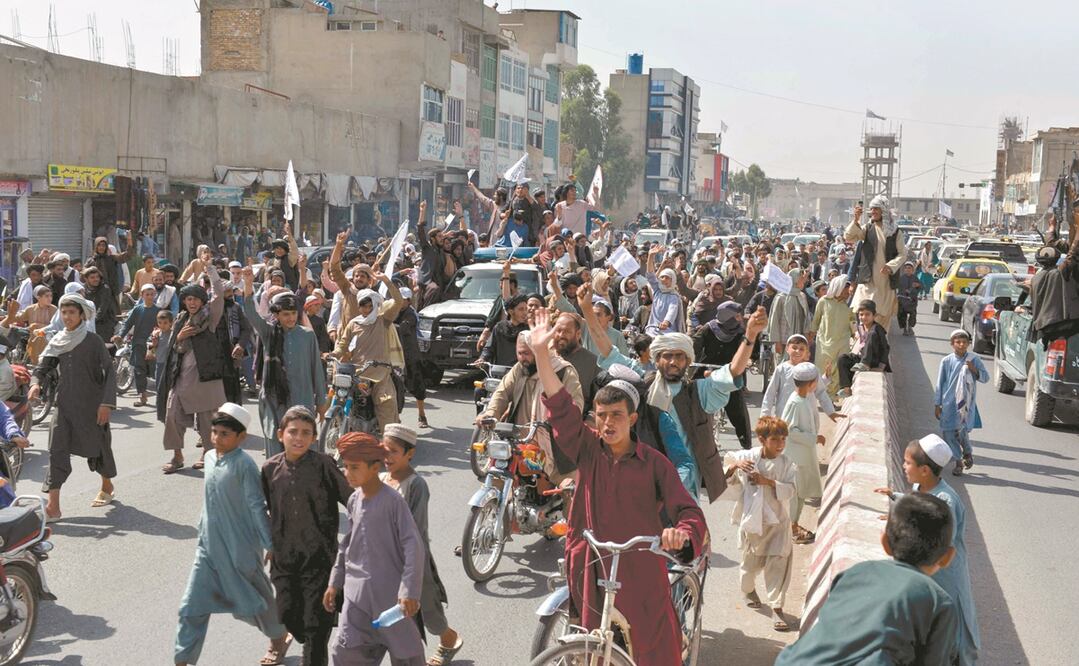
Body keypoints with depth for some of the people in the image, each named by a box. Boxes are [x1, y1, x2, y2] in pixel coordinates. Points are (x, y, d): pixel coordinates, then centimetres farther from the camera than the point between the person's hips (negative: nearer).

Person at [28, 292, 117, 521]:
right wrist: (35, 383, -14)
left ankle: (107, 487, 38)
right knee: (56, 450, -8)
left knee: (98, 445, 11)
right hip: (65, 404, 3)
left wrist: (107, 402, -19)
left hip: (91, 405, -3)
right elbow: (43, 368, 9)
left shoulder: (93, 341, -8)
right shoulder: (57, 342, 6)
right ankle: (53, 506, -11)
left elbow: (110, 371, -11)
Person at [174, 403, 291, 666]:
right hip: (209, 547, 6)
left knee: (253, 600, 14)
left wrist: (270, 544, -13)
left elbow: (257, 506, -16)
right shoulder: (210, 458, 3)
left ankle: (280, 637, 39)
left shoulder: (244, 464, -18)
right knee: (192, 607, 2)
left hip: (240, 549, -6)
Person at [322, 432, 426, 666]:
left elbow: (414, 546, -18)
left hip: (389, 590, -5)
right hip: (356, 591, 5)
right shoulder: (354, 500, 5)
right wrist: (334, 583, 16)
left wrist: (410, 591, -23)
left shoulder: (393, 501, -15)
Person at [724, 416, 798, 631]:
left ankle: (777, 608, -2)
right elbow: (726, 478, 4)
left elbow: (791, 489, -14)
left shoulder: (786, 464, -4)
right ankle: (749, 589, 48)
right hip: (752, 518, 0)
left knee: (779, 561, -9)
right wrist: (735, 465, -17)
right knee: (751, 560, 16)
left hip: (777, 520, 0)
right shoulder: (748, 457, -6)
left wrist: (768, 482, -24)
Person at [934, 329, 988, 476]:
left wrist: (974, 370, -15)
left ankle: (968, 453, 22)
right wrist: (937, 404, 3)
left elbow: (986, 377, 3)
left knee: (962, 431, -10)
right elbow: (940, 384, 4)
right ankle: (959, 462, 18)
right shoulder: (946, 361, -1)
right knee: (949, 432, 1)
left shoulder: (974, 359, 0)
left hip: (966, 403, -1)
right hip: (949, 402, 1)